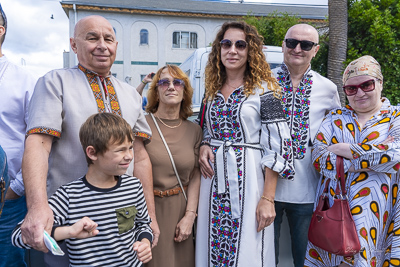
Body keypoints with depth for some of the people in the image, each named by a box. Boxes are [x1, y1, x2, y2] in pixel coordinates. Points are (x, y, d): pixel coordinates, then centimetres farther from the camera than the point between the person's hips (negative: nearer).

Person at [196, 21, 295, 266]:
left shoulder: (264, 89, -6)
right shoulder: (213, 89, 11)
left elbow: (277, 145, -9)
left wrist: (268, 198, -14)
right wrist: (204, 147, -1)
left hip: (248, 181, -4)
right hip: (214, 181, 5)